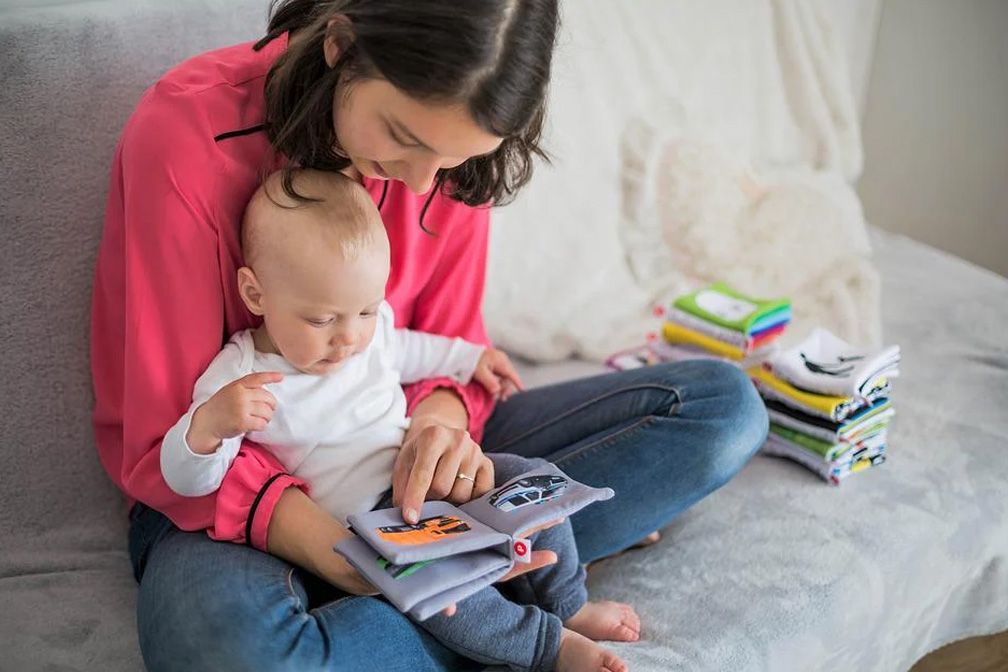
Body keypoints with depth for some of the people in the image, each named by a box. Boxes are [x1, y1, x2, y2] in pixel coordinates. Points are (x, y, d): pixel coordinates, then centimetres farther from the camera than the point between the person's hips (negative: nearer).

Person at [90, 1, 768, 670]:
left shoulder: (447, 141, -8)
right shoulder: (187, 132, -22)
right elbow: (167, 441, -20)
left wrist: (441, 417, -24)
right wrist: (327, 544, -36)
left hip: (394, 458, 5)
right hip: (228, 493, -4)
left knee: (724, 403, -5)